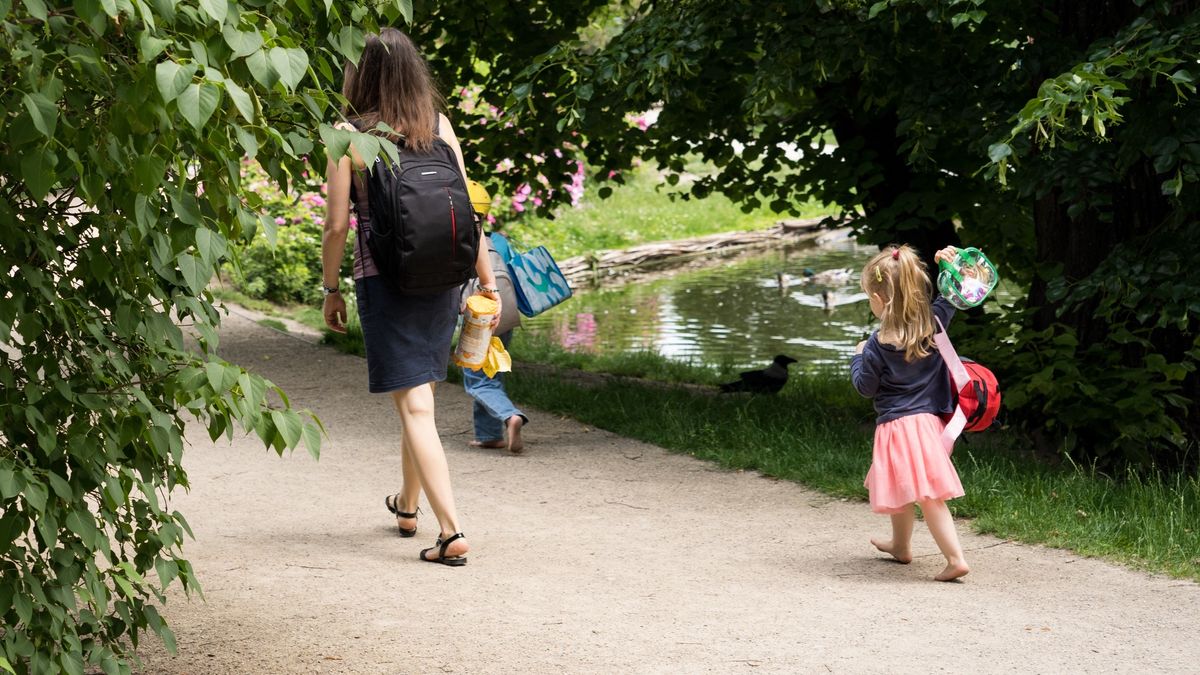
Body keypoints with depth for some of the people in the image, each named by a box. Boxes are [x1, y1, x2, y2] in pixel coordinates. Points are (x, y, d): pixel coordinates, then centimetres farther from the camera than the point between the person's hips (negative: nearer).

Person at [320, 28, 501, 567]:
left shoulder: (350, 136, -8)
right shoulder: (439, 128, 2)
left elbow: (337, 223, -9)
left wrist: (331, 289, 3)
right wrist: (487, 280, 9)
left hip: (383, 279, -4)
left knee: (414, 406, -4)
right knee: (418, 393, 22)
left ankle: (451, 532, -13)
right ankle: (407, 505, 40)